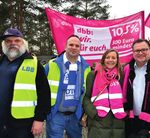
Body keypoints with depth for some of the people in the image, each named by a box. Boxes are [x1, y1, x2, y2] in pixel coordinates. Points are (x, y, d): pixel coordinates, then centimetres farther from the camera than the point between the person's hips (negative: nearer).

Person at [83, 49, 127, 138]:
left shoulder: (121, 76, 13)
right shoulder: (93, 75, 4)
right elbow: (86, 97, 2)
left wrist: (125, 112, 7)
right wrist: (93, 112, -11)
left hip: (118, 123, 3)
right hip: (98, 122, -3)